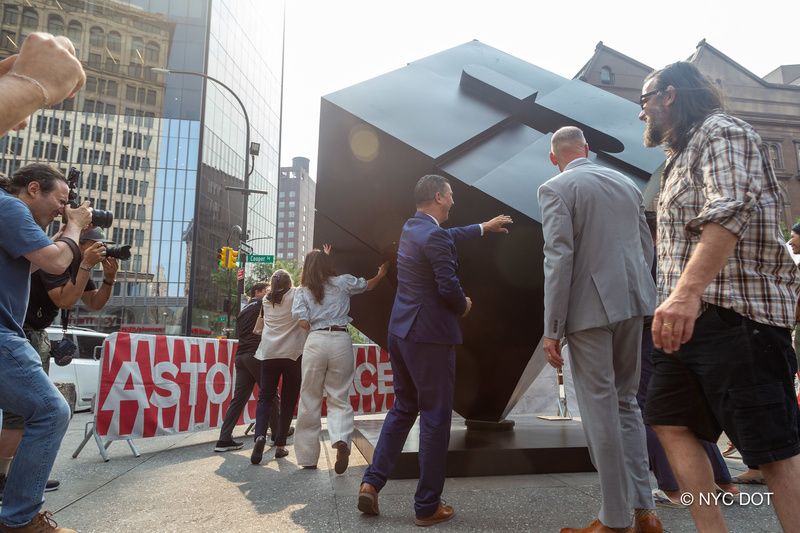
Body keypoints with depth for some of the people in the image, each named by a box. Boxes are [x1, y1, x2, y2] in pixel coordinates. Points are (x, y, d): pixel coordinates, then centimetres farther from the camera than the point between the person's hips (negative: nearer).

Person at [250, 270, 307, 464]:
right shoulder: (296, 295, 3)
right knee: (288, 400, 8)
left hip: (269, 353, 3)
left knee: (265, 397, 7)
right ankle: (280, 444, 8)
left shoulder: (267, 300, 14)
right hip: (293, 353, -2)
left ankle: (260, 435, -16)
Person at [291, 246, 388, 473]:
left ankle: (308, 458, 15)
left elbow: (304, 323, -2)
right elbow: (368, 285, 25)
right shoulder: (342, 282, 9)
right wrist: (381, 274, 44)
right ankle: (341, 439, -18)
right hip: (341, 341, 0)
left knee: (309, 400, 9)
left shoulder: (302, 292, 9)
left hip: (315, 341, 0)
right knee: (339, 398, 9)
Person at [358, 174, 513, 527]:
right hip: (430, 335, -9)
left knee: (403, 408, 18)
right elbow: (449, 286, -21)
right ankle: (427, 506, 13)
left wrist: (484, 228, 40)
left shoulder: (412, 227, 12)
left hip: (401, 331, 9)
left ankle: (371, 483, 15)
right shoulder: (434, 236, -17)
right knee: (435, 418, 2)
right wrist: (463, 307, 0)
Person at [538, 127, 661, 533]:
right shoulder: (627, 183, 13)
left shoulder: (556, 188, -5)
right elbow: (647, 249, 14)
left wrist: (552, 329, -13)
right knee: (625, 402, 16)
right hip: (632, 302, 7)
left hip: (589, 307, -6)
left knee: (600, 409, 1)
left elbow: (558, 259, -14)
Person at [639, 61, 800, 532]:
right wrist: (681, 298, 26)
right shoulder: (684, 152, 25)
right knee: (670, 423, 8)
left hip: (736, 312, -10)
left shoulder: (722, 132, -5)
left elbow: (729, 214, -23)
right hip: (694, 313, 10)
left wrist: (687, 292, -34)